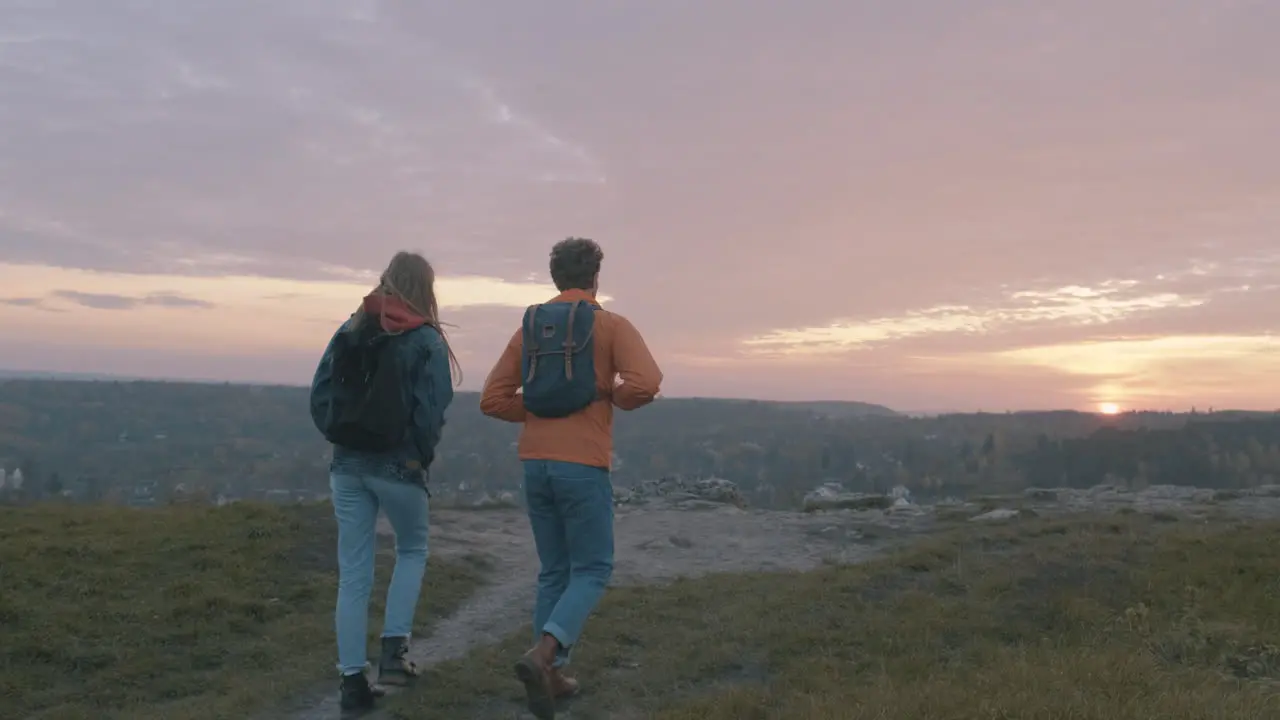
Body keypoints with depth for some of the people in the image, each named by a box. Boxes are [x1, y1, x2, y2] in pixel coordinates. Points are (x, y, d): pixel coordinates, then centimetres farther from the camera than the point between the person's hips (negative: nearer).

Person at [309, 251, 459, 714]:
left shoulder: (350, 330, 8)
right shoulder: (426, 340, -6)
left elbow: (320, 395, 4)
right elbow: (432, 411, -13)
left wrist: (340, 437, 10)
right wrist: (421, 456, 1)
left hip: (347, 464, 4)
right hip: (396, 464, -4)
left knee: (353, 572, 8)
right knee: (412, 550, 20)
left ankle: (353, 680, 10)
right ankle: (394, 649, 8)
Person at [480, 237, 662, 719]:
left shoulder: (528, 329, 10)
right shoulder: (612, 325, -4)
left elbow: (492, 400, 6)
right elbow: (646, 384, -19)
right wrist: (613, 397, 2)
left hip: (535, 465, 5)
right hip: (583, 466, -5)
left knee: (554, 571, 17)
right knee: (592, 571, 5)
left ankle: (553, 674, 18)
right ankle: (542, 655, -16)